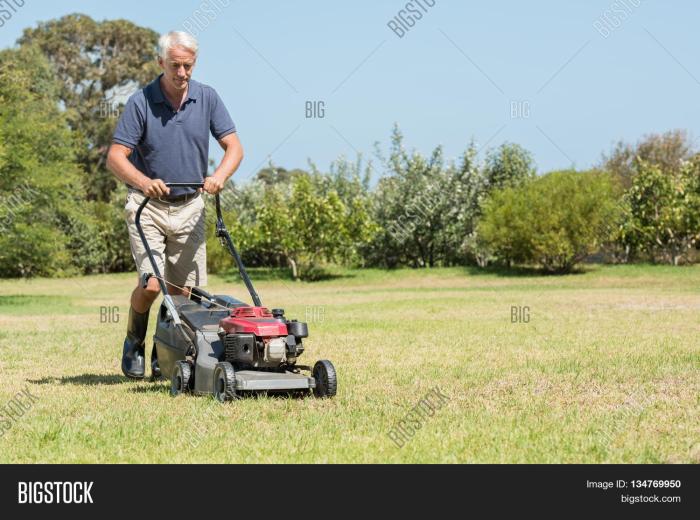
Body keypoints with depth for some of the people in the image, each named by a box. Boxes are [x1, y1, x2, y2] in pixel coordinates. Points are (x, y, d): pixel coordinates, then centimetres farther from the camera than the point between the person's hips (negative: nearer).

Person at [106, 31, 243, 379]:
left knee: (183, 290, 0)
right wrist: (143, 181, -32)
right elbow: (115, 157, -13)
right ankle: (134, 343, 10)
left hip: (189, 207, 3)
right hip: (147, 206, -3)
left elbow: (234, 147, -2)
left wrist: (220, 175, -23)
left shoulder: (207, 98, -1)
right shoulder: (140, 102, -10)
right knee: (151, 283, -16)